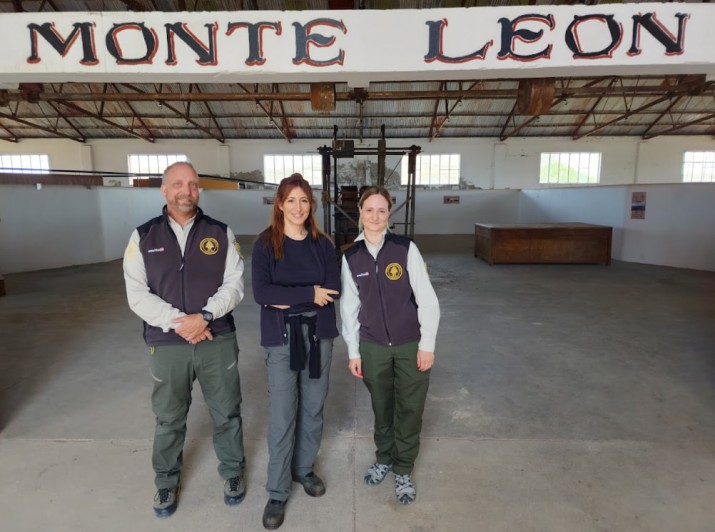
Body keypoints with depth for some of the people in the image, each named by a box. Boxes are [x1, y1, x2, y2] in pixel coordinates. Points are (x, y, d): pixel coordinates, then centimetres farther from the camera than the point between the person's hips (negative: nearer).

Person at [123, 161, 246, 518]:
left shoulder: (221, 234, 1)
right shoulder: (143, 237, 1)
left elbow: (234, 284, -4)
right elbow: (137, 294, -5)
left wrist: (204, 316, -18)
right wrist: (178, 323, -16)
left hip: (218, 341, 0)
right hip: (166, 344, 0)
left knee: (226, 414, 14)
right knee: (169, 419, 17)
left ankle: (232, 472, 37)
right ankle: (167, 481, 41)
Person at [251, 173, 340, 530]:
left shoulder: (322, 244, 4)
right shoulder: (265, 244, -5)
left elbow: (333, 289, -7)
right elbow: (261, 292, -16)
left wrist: (287, 298, -14)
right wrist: (309, 293, -16)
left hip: (319, 334, 3)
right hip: (281, 337, -3)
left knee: (313, 408, 15)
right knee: (282, 417, 2)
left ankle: (304, 469, 38)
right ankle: (277, 492, 21)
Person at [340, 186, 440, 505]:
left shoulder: (406, 249, -11)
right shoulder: (350, 257, -2)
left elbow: (428, 300, -8)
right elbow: (349, 307, 3)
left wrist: (427, 345, -8)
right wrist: (353, 351, 4)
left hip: (410, 345, -2)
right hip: (373, 347, 2)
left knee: (409, 409, 10)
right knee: (381, 407, 18)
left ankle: (403, 471, 33)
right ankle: (384, 458, 43)